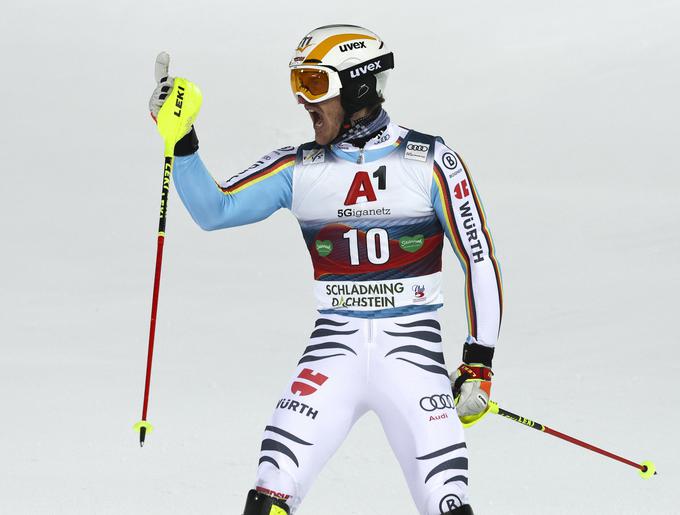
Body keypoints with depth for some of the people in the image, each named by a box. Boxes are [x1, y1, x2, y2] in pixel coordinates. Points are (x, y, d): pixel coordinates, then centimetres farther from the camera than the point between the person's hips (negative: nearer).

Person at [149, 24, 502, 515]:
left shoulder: (431, 161, -3)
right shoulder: (300, 169, 6)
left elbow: (480, 260, 0)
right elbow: (213, 209, 4)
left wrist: (479, 363, -3)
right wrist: (180, 140, -9)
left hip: (412, 347, -2)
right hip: (335, 346, 3)